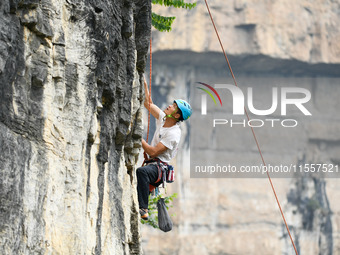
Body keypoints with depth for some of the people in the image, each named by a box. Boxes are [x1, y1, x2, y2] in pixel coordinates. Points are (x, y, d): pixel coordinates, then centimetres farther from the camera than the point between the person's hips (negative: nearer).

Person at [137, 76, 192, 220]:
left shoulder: (174, 133, -17)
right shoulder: (162, 118, 8)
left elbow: (153, 152, -20)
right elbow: (148, 104, 18)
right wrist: (144, 84, 12)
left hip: (160, 166, -10)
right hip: (151, 163, 10)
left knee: (141, 171, -40)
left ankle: (143, 209, -43)